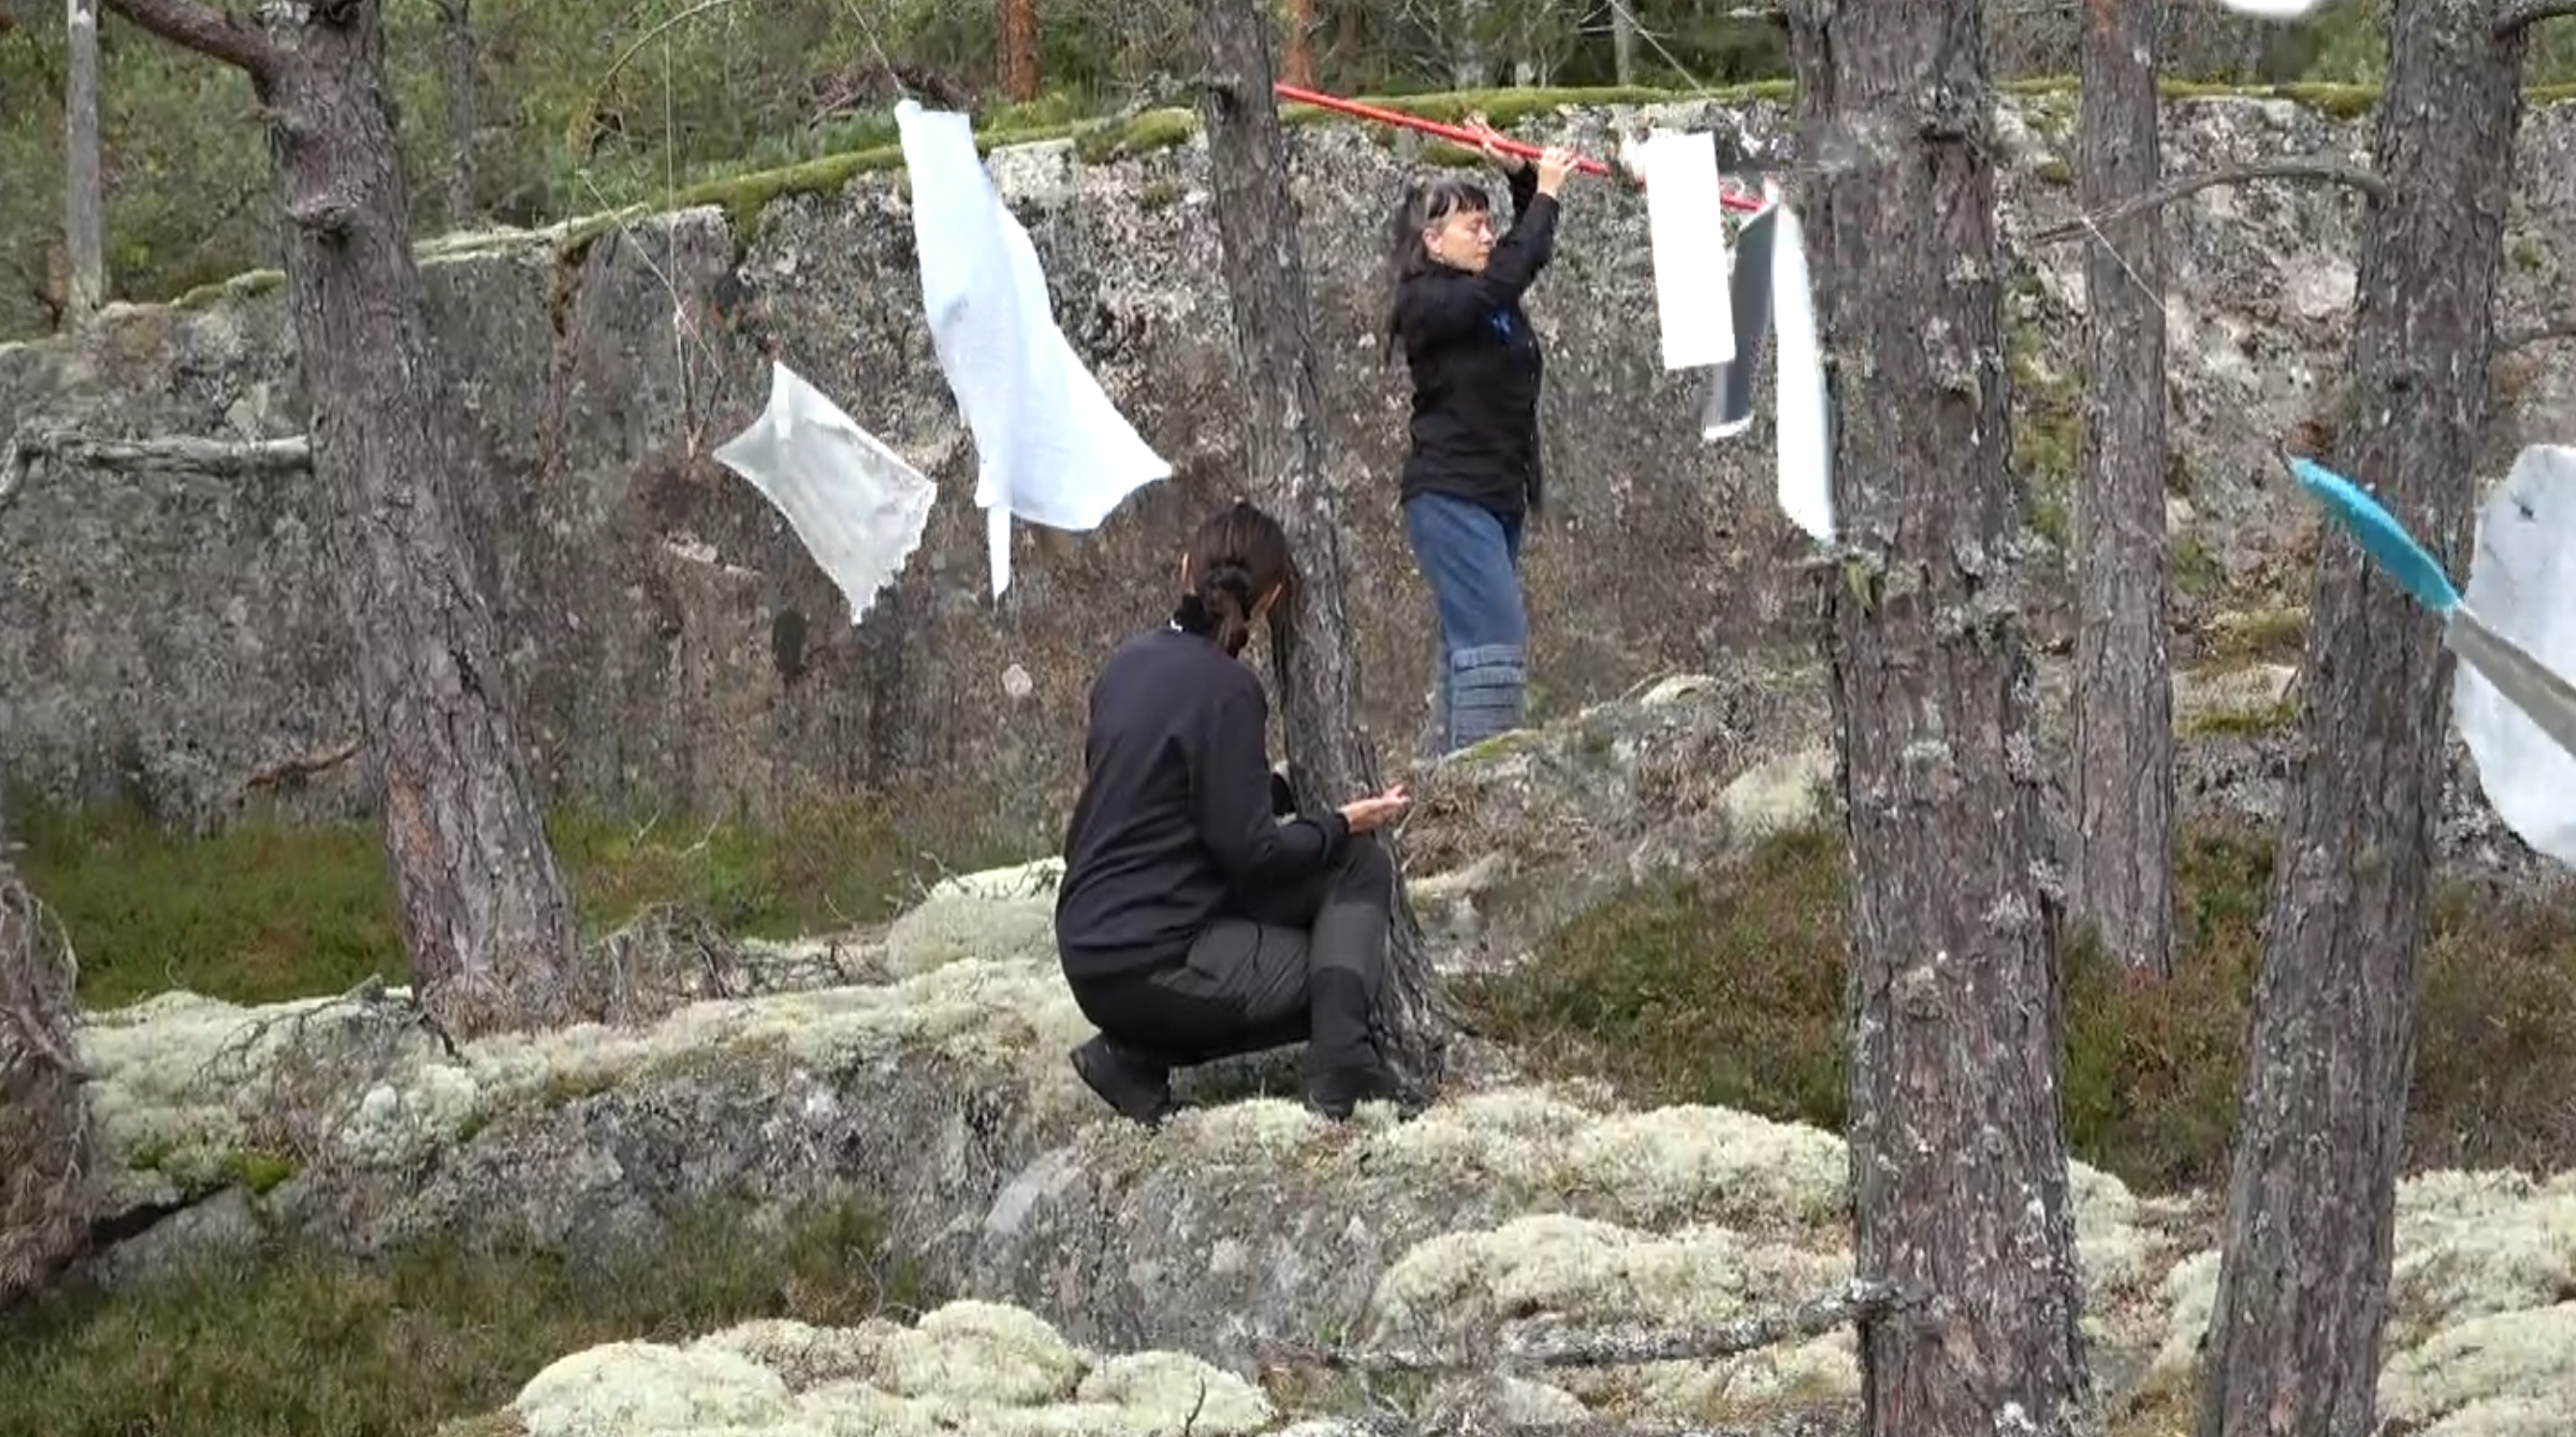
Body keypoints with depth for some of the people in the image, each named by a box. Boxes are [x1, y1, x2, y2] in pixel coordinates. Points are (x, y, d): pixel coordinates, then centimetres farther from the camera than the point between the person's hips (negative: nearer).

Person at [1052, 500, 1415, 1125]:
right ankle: (1341, 1072, -10)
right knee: (1361, 867, 3)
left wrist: (1279, 790, 28)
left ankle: (1136, 1057, 11)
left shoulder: (1130, 662, 9)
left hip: (1089, 958, 8)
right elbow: (1249, 852, -15)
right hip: (1150, 970, -8)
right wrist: (1345, 822, 0)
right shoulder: (1224, 687, -15)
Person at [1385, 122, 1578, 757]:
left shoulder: (1477, 296, 13)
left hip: (1497, 498, 9)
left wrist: (1519, 174, 8)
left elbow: (1530, 252, 24)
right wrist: (1544, 193, -17)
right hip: (1450, 497, -9)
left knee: (1464, 647, 9)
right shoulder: (1427, 302, -11)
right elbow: (1504, 280, -24)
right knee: (1495, 638, -17)